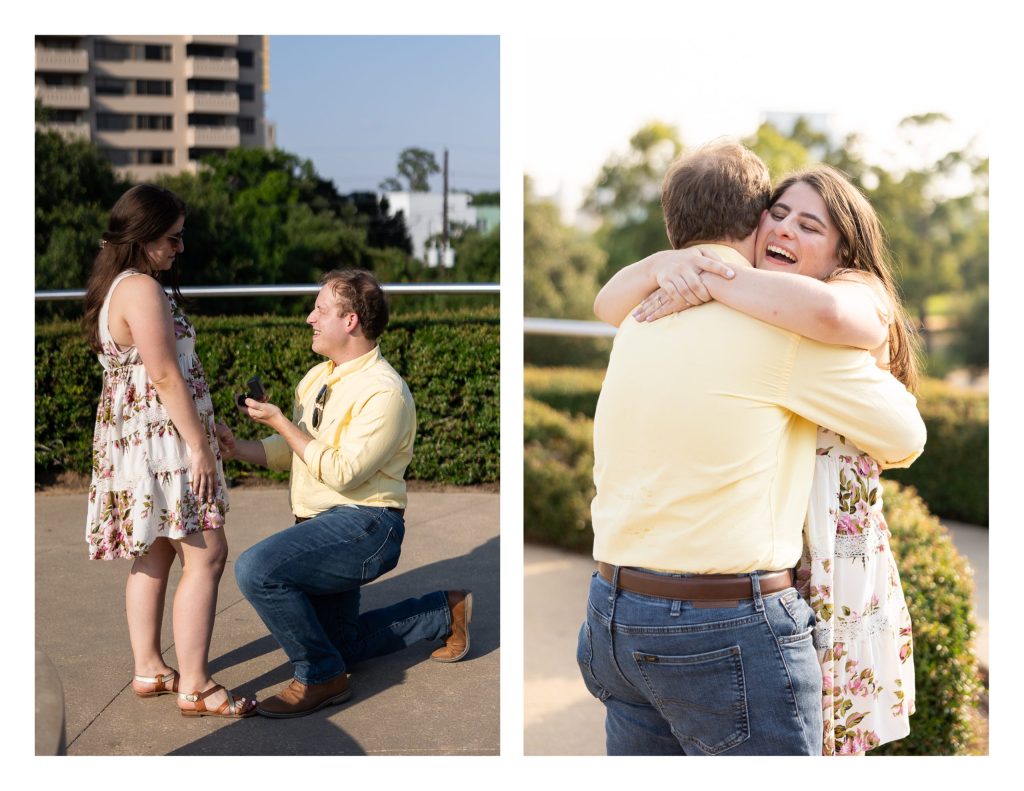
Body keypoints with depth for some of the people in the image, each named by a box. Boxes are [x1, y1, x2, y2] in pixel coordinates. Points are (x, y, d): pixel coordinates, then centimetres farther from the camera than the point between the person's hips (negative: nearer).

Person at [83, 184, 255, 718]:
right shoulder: (142, 289, -16)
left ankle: (148, 669, 22)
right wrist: (200, 445, -18)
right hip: (162, 438, -11)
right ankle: (194, 687, -4)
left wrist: (201, 432, 21)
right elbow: (165, 376, -21)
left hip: (129, 436, 11)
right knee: (206, 555, -8)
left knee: (154, 555, 15)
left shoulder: (113, 287, 16)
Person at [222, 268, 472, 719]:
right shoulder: (318, 378, 7)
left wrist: (281, 422, -20)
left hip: (363, 525, -10)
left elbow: (341, 472, -25)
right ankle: (445, 612, 35)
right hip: (325, 527, 10)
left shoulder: (384, 391, -20)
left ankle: (321, 676, -12)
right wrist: (239, 449, -6)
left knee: (256, 568, -29)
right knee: (342, 644, 22)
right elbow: (290, 449, 11)